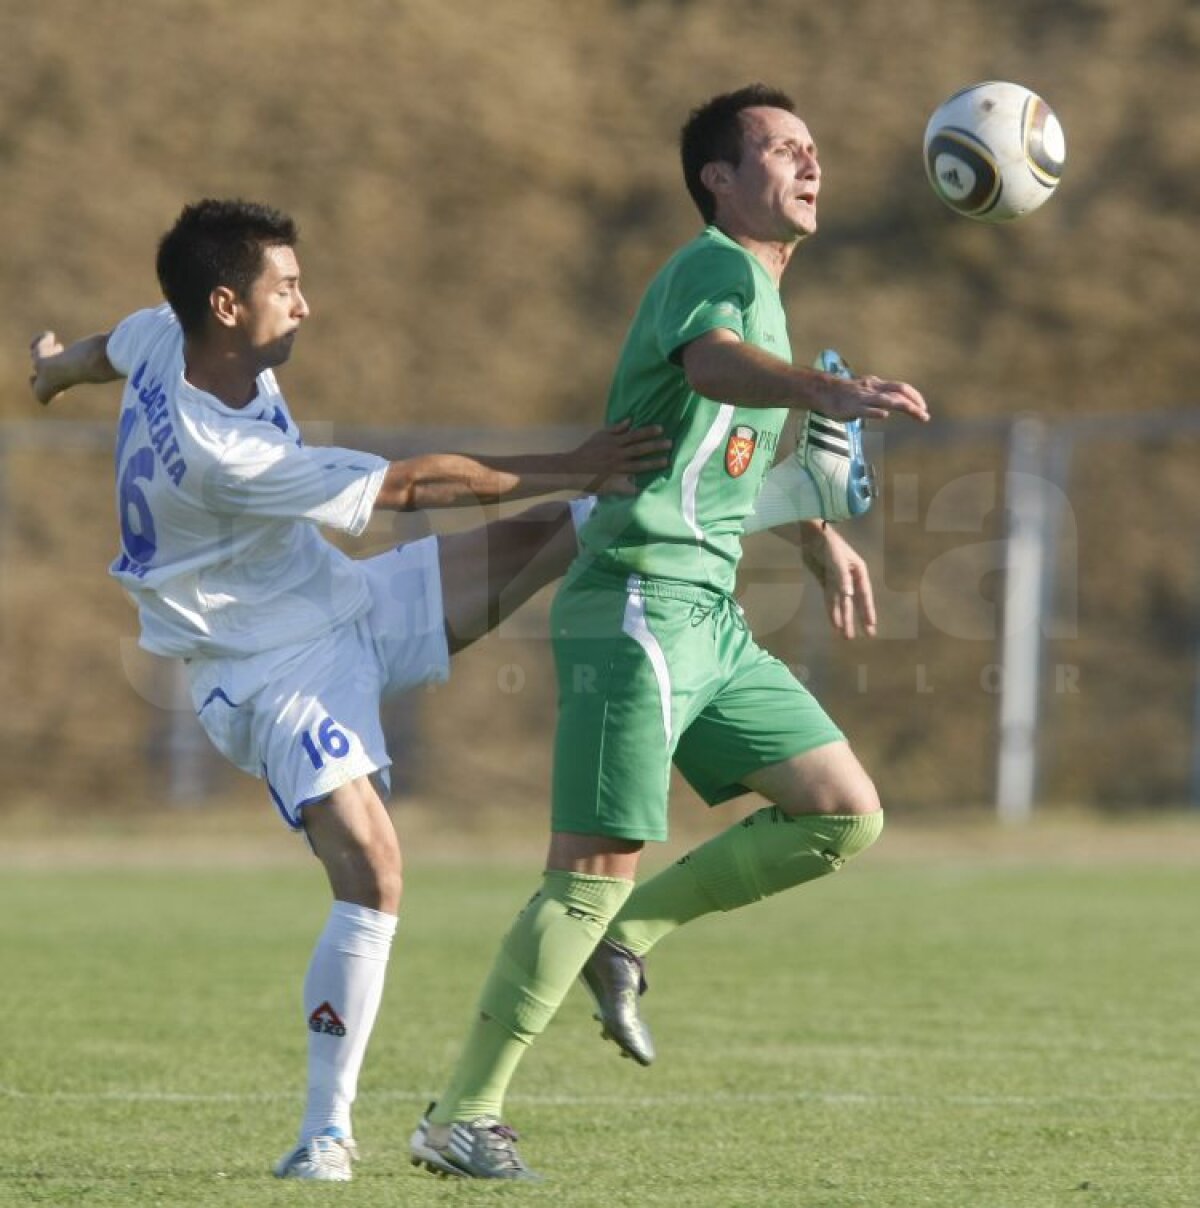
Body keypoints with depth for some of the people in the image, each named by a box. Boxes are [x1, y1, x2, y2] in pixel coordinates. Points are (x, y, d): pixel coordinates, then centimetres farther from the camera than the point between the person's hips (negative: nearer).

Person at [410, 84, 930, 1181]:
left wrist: (824, 536, 50)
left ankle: (625, 941, 11)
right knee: (600, 864, -13)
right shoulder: (718, 268, -9)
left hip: (708, 620, 9)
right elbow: (710, 360, -35)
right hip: (637, 605, -9)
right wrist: (829, 391, -53)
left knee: (846, 817, 4)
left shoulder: (762, 291, 21)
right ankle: (461, 1120, -7)